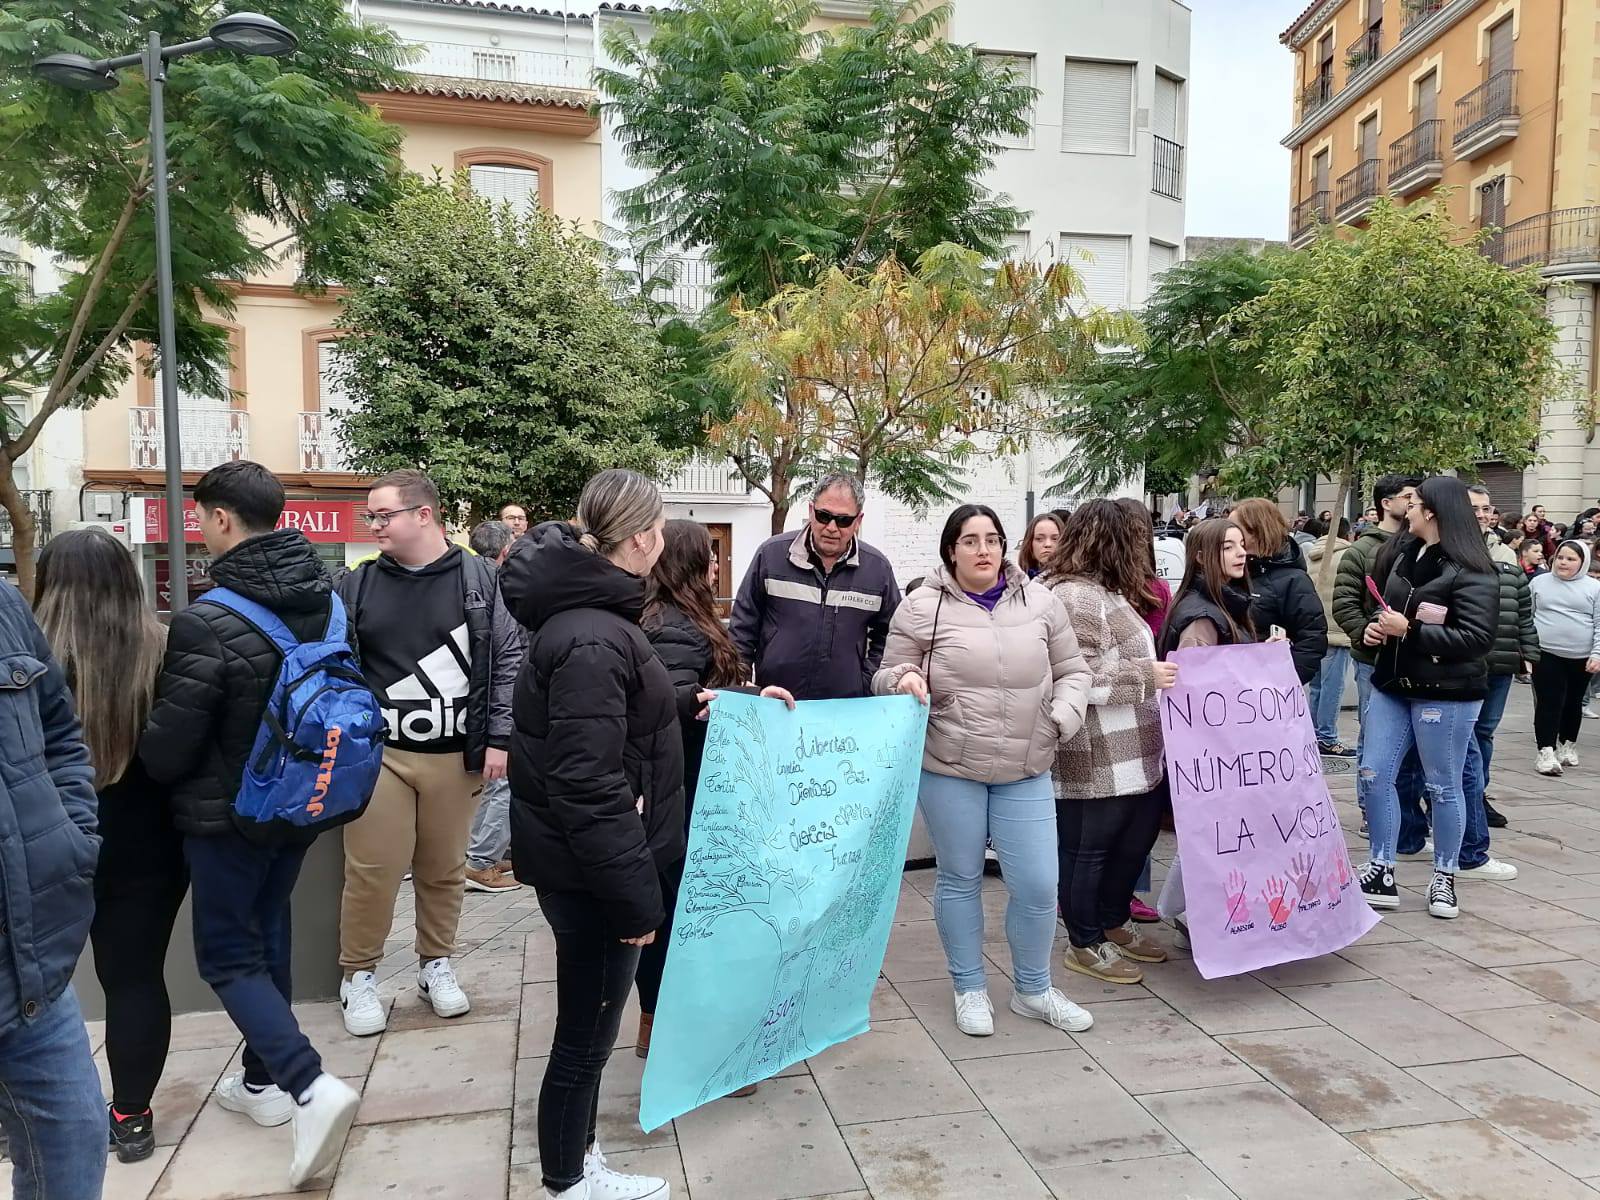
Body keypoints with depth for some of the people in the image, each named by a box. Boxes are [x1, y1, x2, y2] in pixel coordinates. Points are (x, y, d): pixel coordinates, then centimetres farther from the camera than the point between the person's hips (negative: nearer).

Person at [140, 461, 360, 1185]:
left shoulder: (208, 622, -26)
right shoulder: (327, 601, -3)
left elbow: (166, 747, -17)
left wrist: (150, 763, 5)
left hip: (228, 815, -7)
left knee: (226, 954, 7)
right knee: (268, 933, 21)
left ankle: (311, 1086, -6)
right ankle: (264, 1080, 33)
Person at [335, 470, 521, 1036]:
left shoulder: (480, 579, -1)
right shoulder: (356, 586, 3)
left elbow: (508, 663, 0)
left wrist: (499, 738, -5)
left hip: (455, 756, 0)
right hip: (376, 754, 0)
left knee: (444, 869, 12)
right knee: (372, 871, 2)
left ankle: (435, 964, 32)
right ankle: (357, 975, 23)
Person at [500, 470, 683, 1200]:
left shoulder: (589, 611, 6)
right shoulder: (592, 641, -26)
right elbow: (588, 790, -28)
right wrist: (636, 891, -22)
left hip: (586, 863, 10)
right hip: (591, 870, -10)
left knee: (587, 1028, 22)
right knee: (586, 1034, 9)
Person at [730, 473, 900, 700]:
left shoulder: (878, 568, 1)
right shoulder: (772, 553, -2)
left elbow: (887, 636, 13)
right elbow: (742, 627, 3)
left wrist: (867, 684, 3)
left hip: (846, 709, 1)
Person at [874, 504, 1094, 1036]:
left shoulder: (1040, 602, 4)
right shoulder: (922, 608, -4)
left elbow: (1072, 672, 12)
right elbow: (886, 678, 1)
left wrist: (1063, 718, -6)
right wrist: (904, 680, -22)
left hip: (1026, 771, 2)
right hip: (948, 769, -2)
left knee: (1037, 885, 5)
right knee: (959, 880, 11)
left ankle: (1033, 990, 29)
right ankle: (969, 989, 31)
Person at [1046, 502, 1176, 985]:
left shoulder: (1104, 592, 16)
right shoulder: (1076, 596, -19)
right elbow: (1075, 678, -24)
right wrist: (1146, 676, -20)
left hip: (1133, 755, 11)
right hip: (1095, 760, -11)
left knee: (1136, 837, 20)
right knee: (1088, 849, 4)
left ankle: (1113, 922, 38)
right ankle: (1085, 945, 19)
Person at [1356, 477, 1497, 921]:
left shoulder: (1470, 572, -14)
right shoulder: (1402, 553, 8)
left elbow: (1477, 638, -21)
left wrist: (1409, 629, -22)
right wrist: (1374, 627, 2)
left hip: (1445, 694, -7)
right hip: (1391, 684, 7)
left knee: (1443, 787, 6)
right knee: (1375, 776, 4)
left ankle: (1443, 879, 22)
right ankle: (1382, 872, 14)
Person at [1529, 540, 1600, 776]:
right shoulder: (1539, 582, 5)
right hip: (1546, 654, -1)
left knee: (1573, 704, 14)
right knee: (1548, 703, -6)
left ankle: (1567, 746, 29)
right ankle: (1546, 752, -6)